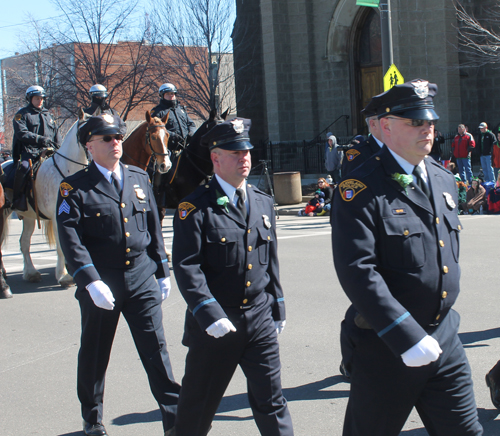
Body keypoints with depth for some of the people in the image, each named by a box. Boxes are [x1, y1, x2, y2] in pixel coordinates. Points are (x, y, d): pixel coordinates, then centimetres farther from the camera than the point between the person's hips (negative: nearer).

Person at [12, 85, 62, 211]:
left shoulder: (48, 115, 24)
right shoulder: (22, 114, 8)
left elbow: (57, 136, 22)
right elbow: (22, 134, -9)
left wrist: (58, 148, 2)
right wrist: (40, 139, -20)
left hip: (47, 152, 5)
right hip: (28, 152, -5)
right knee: (24, 168, -32)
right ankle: (17, 200, -24)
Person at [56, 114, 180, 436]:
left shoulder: (140, 179, 9)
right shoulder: (75, 188, -5)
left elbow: (154, 228, 14)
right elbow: (71, 240, -13)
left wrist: (163, 272, 13)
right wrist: (91, 282, -23)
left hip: (142, 279, 2)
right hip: (100, 285, -2)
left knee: (156, 348, -1)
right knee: (95, 354, 12)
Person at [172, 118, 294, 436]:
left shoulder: (264, 203, 10)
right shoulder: (196, 208, -9)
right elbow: (186, 266, -16)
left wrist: (278, 308, 15)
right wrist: (209, 313, -23)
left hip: (260, 319, 4)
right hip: (214, 324, -4)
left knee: (271, 401, 7)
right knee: (199, 405, 12)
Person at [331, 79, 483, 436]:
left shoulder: (445, 181, 10)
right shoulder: (360, 191, -14)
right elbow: (357, 271, -23)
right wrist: (405, 336, -27)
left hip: (445, 341, 6)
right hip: (385, 348, -6)